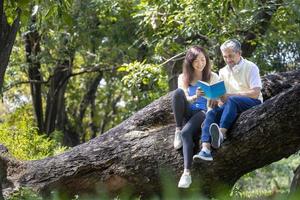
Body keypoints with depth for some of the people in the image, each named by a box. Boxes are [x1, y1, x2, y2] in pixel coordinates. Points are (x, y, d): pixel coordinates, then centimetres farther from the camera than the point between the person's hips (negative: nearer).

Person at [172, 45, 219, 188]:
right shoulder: (183, 78, 12)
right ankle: (178, 130, -21)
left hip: (204, 112, -2)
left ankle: (187, 173, -45)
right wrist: (195, 97, -24)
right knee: (178, 92, -29)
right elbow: (184, 100, -2)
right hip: (188, 113, 2)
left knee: (186, 132, -36)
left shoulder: (213, 77, 9)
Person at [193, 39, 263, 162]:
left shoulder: (250, 67, 0)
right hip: (232, 106, 5)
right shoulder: (223, 72, 18)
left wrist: (230, 95, -19)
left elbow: (255, 93, -13)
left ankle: (221, 133, -54)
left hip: (253, 103, -5)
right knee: (212, 113, -24)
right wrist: (217, 99, -14)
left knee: (232, 100, -36)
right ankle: (205, 150, -43)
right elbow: (222, 97, 13)